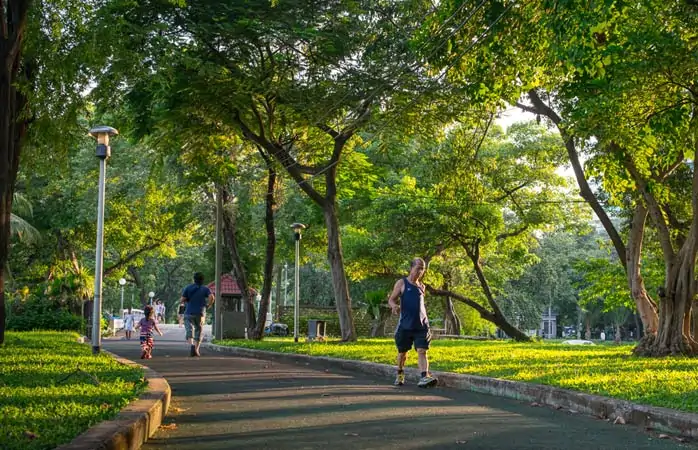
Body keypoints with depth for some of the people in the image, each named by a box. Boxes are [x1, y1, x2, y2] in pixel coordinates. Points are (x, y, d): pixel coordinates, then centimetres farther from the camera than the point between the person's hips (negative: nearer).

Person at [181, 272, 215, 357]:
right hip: (200, 313, 1)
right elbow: (212, 298, -14)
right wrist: (208, 305, 1)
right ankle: (196, 350, 7)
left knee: (189, 331, -4)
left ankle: (192, 345, -32)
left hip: (189, 313, -1)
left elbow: (182, 300, -1)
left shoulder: (188, 288, 5)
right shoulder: (205, 288, 3)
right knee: (198, 331, 13)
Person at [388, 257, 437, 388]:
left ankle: (424, 377, -23)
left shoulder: (421, 286, 14)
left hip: (421, 325, 3)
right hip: (405, 325, -3)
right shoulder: (402, 283, 1)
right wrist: (394, 306, -25)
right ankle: (400, 374, 33)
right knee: (402, 352, 10)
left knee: (422, 351, -12)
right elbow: (391, 299, -2)